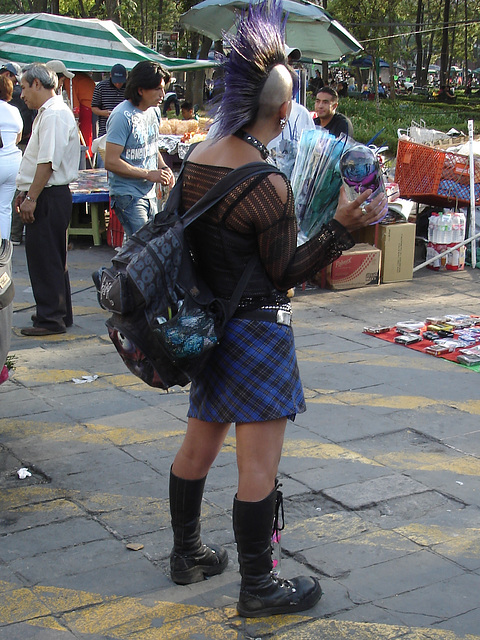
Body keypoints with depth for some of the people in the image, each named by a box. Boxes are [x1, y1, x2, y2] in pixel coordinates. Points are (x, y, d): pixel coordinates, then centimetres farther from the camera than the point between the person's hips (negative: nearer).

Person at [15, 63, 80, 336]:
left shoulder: (54, 114, -17)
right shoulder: (47, 113, 17)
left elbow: (48, 162, -23)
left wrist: (31, 198, -20)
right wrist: (26, 193, 19)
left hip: (49, 198, -11)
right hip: (46, 196, 11)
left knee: (45, 260, -5)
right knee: (52, 259, 16)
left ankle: (51, 319, 1)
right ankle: (59, 314, 24)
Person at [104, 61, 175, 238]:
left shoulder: (154, 111, 8)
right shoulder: (122, 116, -17)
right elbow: (111, 162, -20)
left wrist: (163, 168, 4)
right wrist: (148, 174, -18)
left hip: (150, 193, 8)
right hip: (127, 195, -8)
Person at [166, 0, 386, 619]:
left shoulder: (195, 160, 0)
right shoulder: (269, 186, -23)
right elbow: (286, 273, -13)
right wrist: (342, 226, -17)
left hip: (209, 322, 8)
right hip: (257, 330, -8)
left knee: (198, 446, 21)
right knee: (259, 467, 3)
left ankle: (187, 553, 37)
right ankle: (257, 587, 15)